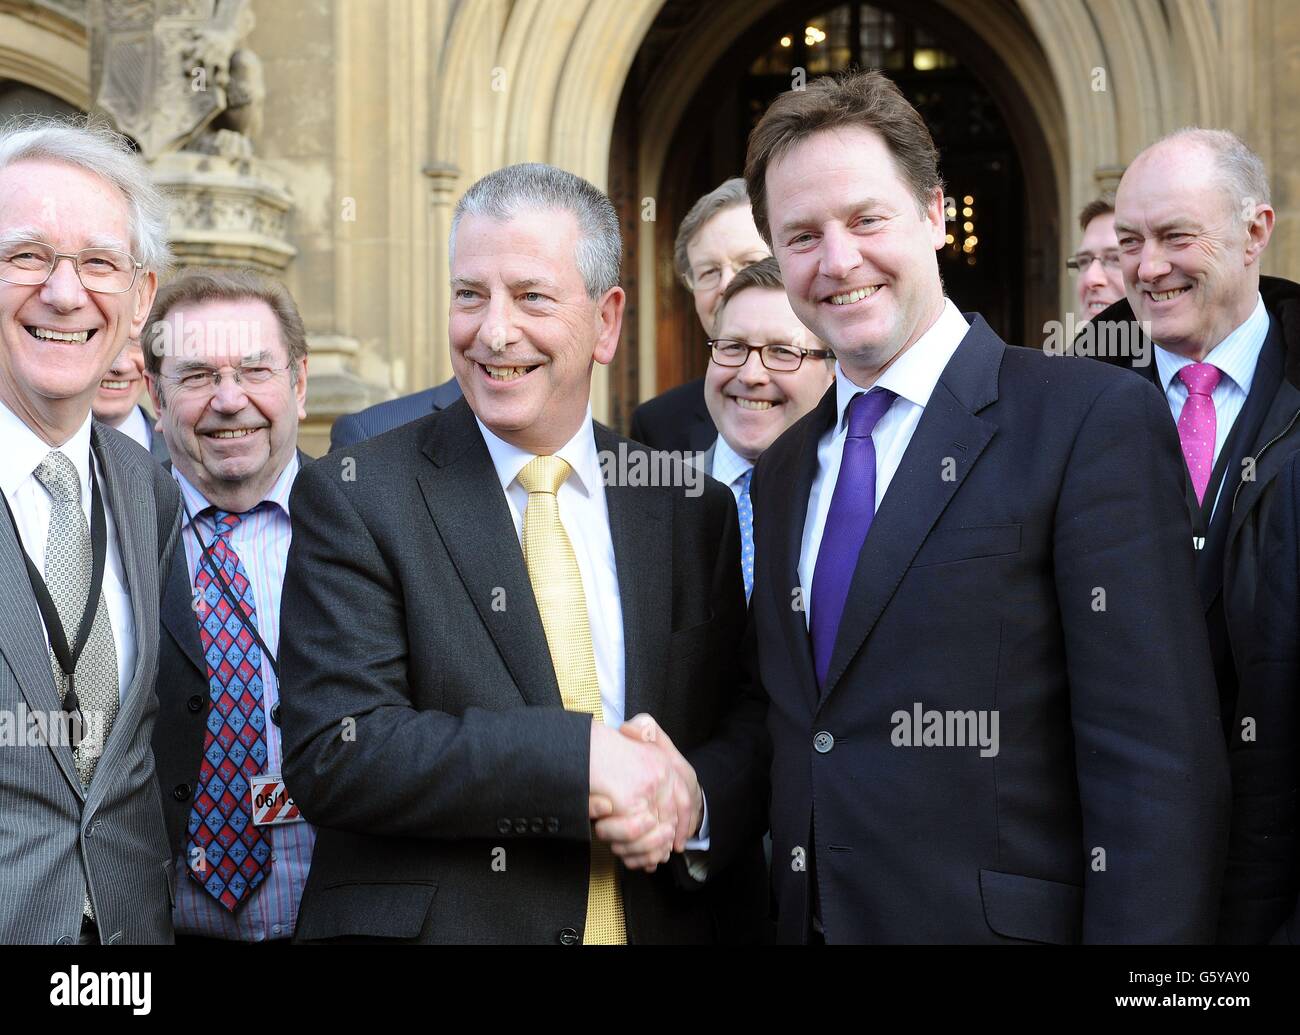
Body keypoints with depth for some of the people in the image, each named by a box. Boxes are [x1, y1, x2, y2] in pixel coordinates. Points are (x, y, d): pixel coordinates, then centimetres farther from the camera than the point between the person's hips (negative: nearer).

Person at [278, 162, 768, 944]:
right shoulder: (354, 497, -8)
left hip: (662, 922, 3)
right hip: (429, 922, -3)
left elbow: (753, 728, 3)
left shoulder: (694, 508, 2)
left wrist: (694, 799, -18)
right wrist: (580, 762, -24)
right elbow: (330, 753, -16)